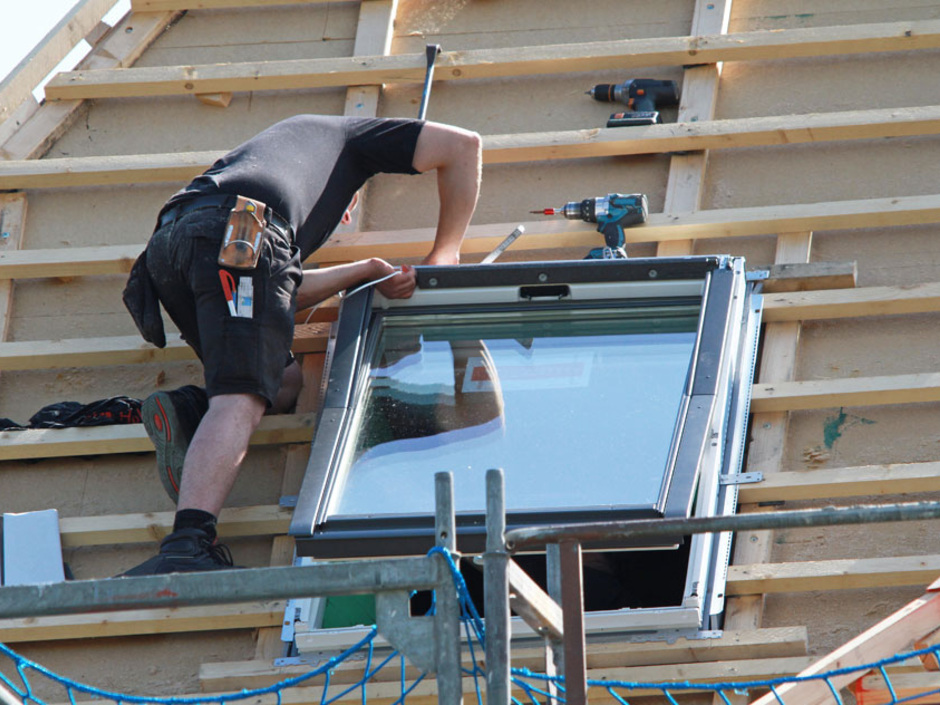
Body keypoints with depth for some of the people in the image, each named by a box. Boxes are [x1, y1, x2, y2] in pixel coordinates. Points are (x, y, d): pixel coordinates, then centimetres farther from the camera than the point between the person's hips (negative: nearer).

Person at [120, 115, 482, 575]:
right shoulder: (347, 133, 36)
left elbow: (288, 292, 34)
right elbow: (462, 145, 28)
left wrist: (368, 273, 30)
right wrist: (443, 254, 29)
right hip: (239, 236, -6)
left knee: (287, 380, 20)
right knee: (242, 400, -20)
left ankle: (188, 413, -9)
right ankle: (186, 546, -42)